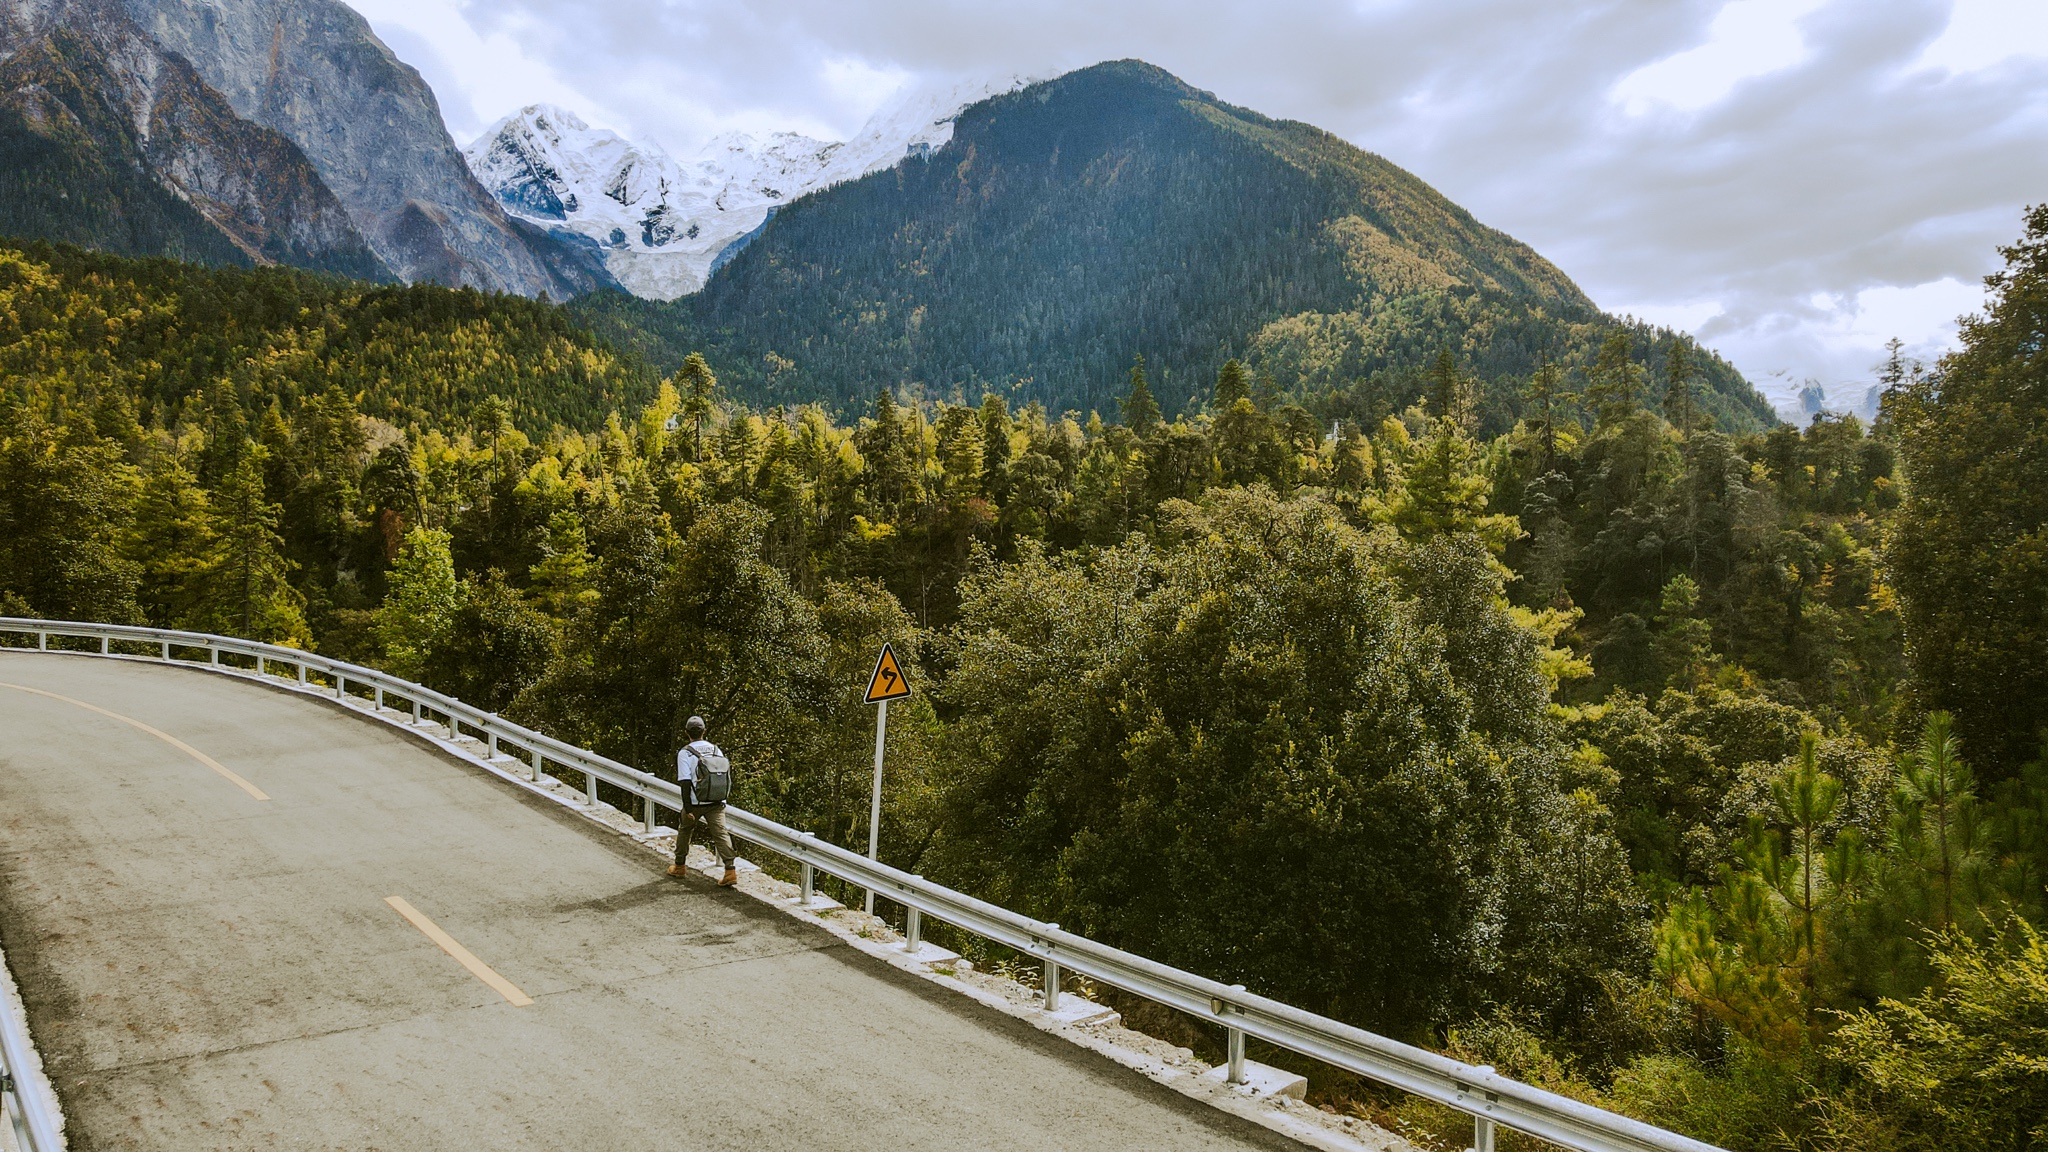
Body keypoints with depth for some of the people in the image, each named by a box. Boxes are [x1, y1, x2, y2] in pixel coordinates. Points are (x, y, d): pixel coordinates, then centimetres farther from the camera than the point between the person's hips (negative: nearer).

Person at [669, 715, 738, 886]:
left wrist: (687, 808, -13)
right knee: (721, 833, -3)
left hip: (695, 802, -2)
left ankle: (679, 866, 33)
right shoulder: (716, 750, 6)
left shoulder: (684, 753, -8)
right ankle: (731, 870, -16)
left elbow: (685, 782, -13)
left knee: (685, 831, 20)